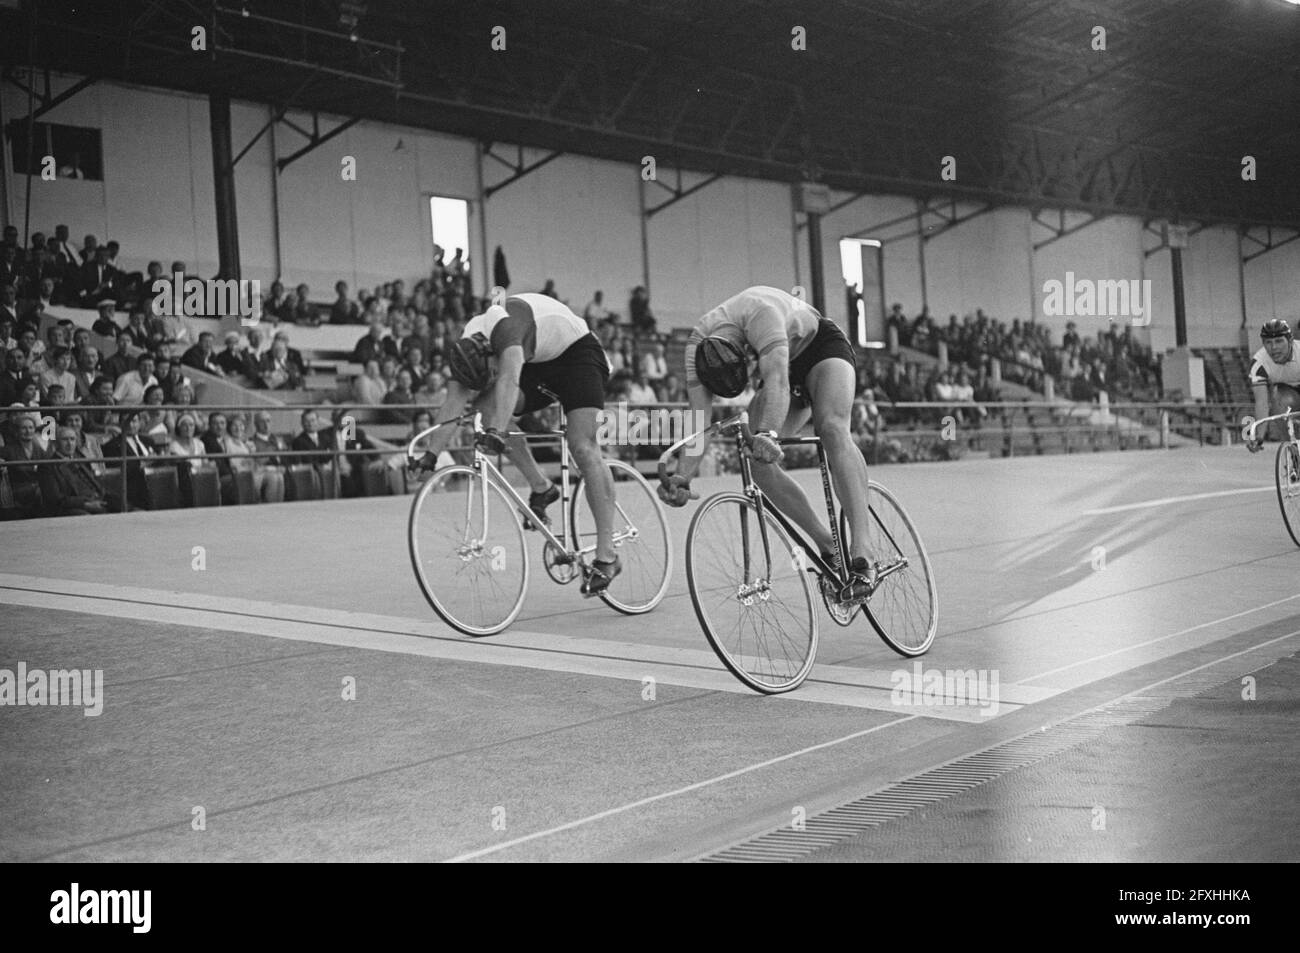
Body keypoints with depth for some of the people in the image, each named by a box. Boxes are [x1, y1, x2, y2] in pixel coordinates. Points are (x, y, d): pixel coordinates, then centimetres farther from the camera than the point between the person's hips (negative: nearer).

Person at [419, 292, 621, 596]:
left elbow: (509, 379, -51)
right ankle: (541, 487, -3)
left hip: (577, 351, -7)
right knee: (486, 407, -16)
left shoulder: (506, 324, -36)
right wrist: (430, 455, -23)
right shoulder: (467, 351, -14)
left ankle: (606, 556, -19)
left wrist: (495, 432, -62)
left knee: (583, 449, -20)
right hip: (540, 364, 7)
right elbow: (453, 403, -15)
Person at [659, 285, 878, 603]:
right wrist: (682, 476, -40)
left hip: (821, 345, -6)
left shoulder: (760, 313, -39)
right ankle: (830, 547, -5)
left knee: (832, 428, -34)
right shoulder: (697, 348, -22)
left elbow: (777, 379, -52)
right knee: (756, 461, -16)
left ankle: (862, 554, -44)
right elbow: (699, 420, -25)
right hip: (785, 368, 6)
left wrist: (767, 433, -68)